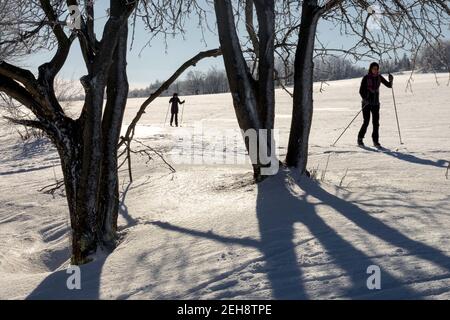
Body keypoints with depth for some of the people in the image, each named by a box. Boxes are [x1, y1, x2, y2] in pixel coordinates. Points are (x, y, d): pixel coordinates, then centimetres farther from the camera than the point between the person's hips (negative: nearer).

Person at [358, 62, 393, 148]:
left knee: (376, 123, -1)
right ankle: (360, 139, 12)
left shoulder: (379, 77, 4)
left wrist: (391, 80, -16)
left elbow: (389, 85, 5)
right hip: (366, 103, -3)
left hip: (376, 103, 3)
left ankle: (376, 141, 8)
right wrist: (364, 99, -25)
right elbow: (361, 91, -9)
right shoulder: (366, 78, -7)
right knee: (366, 122, -6)